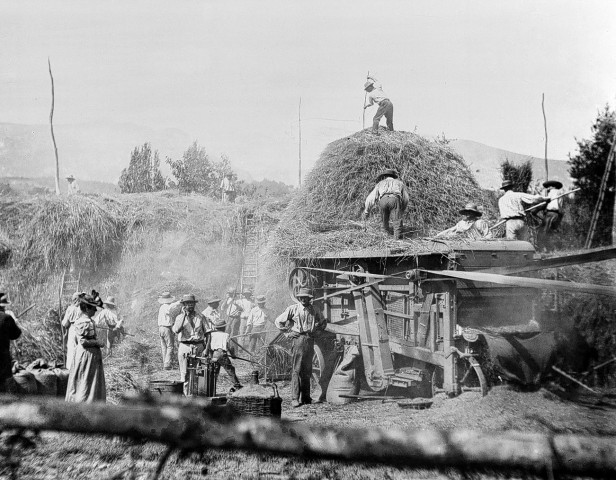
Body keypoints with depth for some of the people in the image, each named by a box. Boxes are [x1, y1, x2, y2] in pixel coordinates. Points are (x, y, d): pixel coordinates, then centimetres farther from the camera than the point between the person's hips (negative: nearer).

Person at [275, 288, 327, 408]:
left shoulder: (314, 310, 11)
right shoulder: (293, 309, 1)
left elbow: (323, 322, 29)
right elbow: (278, 321, 5)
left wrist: (316, 330, 13)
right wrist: (288, 332, 0)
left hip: (310, 340, 4)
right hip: (298, 339, -4)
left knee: (307, 370, 7)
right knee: (297, 370, -10)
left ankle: (305, 397, 14)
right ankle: (295, 398, -11)